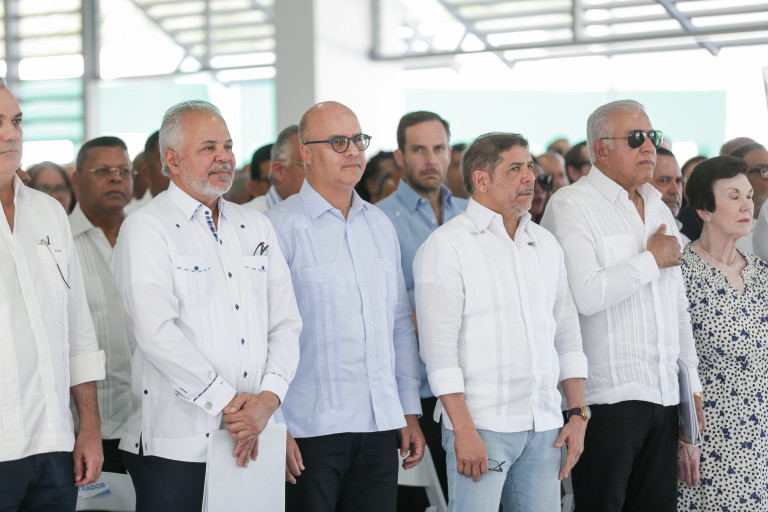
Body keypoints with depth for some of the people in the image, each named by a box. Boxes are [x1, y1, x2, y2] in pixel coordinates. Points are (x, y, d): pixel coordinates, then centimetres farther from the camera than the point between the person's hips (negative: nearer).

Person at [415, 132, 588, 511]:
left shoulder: (545, 244, 15)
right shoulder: (446, 245, -5)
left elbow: (567, 331, 18)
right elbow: (438, 345, -12)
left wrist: (578, 414, 11)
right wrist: (463, 429, -17)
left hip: (544, 425, 6)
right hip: (481, 424, -6)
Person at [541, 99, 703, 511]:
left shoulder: (659, 210, 19)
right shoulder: (571, 205, -5)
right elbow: (586, 295, -20)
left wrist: (693, 385, 17)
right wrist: (652, 259, -7)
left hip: (664, 395, 7)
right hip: (607, 395, -7)